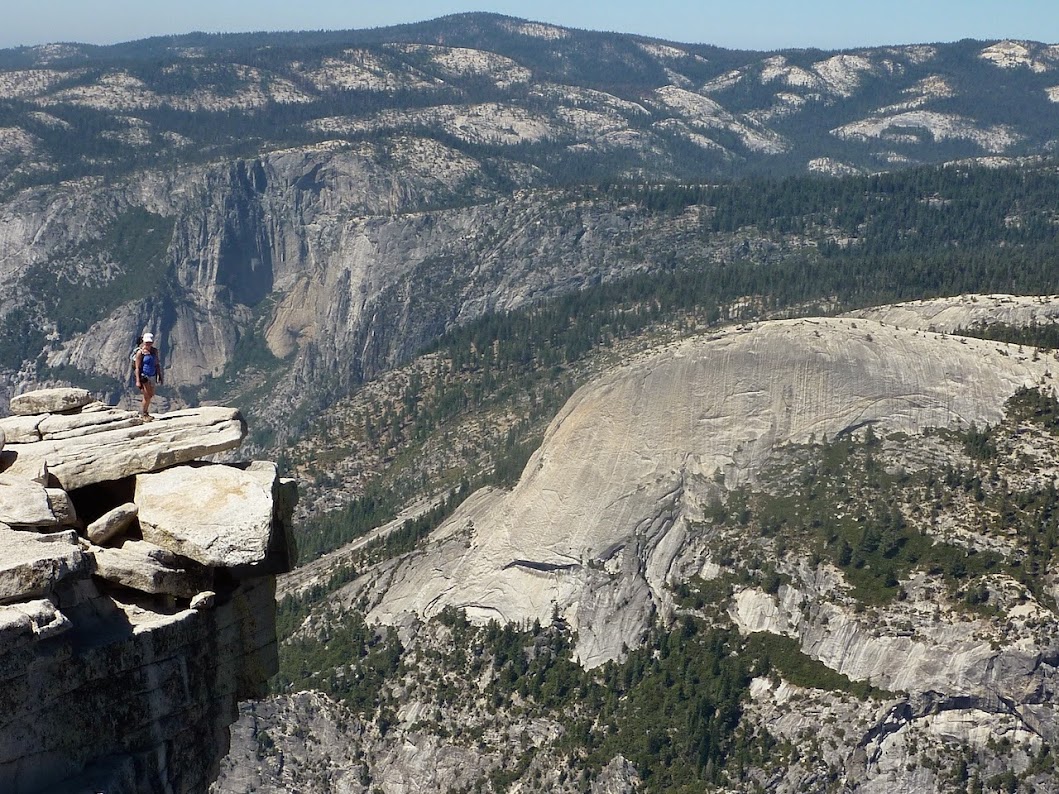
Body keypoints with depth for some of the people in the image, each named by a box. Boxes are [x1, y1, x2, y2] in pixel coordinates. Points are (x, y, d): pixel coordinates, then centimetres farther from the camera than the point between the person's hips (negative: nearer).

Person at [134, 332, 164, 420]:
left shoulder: (155, 351, 6)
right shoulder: (140, 352, -11)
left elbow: (157, 364, 14)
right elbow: (137, 368, -12)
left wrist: (159, 376, 12)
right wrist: (138, 381, -17)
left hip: (152, 376, 7)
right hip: (143, 376, -7)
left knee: (151, 395, 15)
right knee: (147, 396, -7)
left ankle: (143, 411, 33)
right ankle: (144, 414, 10)